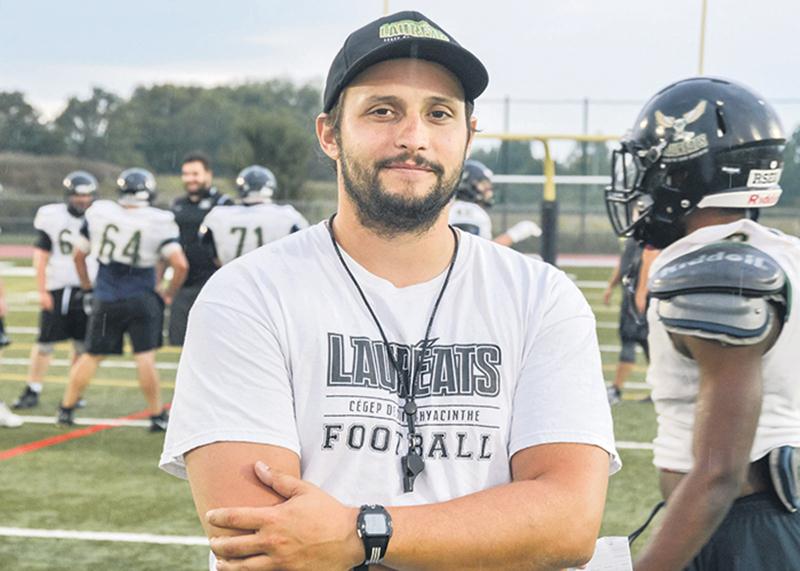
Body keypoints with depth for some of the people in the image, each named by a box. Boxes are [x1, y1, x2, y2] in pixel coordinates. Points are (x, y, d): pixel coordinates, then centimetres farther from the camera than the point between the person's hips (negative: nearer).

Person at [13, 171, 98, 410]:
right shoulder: (52, 216, -2)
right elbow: (41, 256, -1)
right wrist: (41, 290, -5)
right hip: (57, 290, -1)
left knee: (83, 345, 5)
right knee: (44, 343, 0)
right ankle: (32, 392, 11)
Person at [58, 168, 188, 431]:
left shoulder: (98, 213, -2)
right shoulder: (159, 222, -11)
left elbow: (79, 255, 8)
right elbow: (180, 264, -16)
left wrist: (88, 287, 20)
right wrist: (169, 292, 1)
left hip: (105, 299, 3)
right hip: (142, 299, -3)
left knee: (92, 355, 14)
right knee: (145, 357, 1)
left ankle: (66, 409, 21)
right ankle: (157, 416, 7)